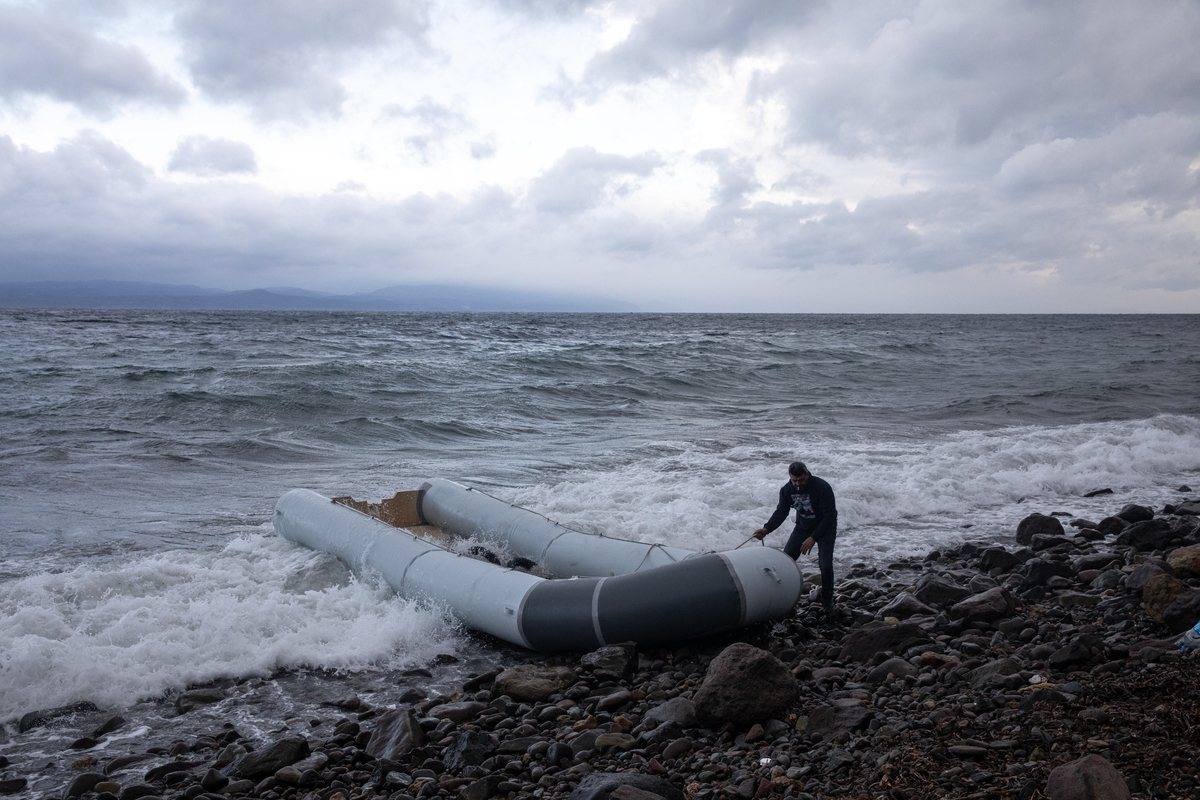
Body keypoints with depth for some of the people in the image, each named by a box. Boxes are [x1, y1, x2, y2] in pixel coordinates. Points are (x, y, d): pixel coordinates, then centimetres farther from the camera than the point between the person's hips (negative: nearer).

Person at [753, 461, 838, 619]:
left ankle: (827, 604, -2)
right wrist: (766, 529, -25)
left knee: (825, 566, -18)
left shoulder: (822, 487, -29)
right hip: (803, 527, 5)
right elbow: (781, 512, -7)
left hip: (825, 529, -5)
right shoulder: (787, 490, -13)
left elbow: (829, 516, -28)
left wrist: (813, 538, -34)